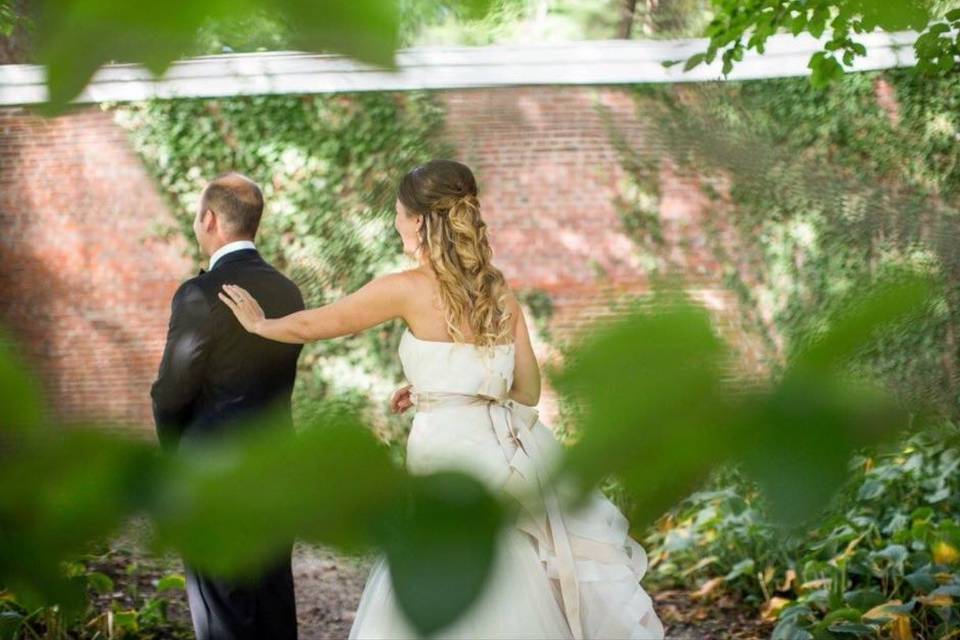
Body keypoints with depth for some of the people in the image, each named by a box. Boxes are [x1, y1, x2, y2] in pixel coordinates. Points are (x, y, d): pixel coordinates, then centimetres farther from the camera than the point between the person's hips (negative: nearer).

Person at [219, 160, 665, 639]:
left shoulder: (409, 289, -9)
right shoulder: (498, 290, 6)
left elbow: (314, 325, 4)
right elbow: (527, 390, 11)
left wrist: (260, 323, 24)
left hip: (449, 458, -6)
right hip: (504, 456, 6)